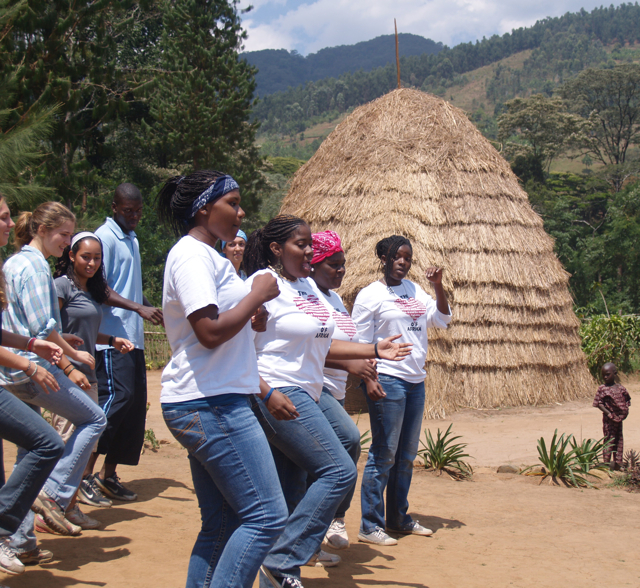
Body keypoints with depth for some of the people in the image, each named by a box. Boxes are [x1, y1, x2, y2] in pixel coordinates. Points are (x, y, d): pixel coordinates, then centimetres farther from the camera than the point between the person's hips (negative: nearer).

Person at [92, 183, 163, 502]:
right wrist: (139, 308, -22)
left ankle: (110, 472, 14)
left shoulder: (131, 239, 19)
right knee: (117, 397, -15)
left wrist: (154, 311, 17)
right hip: (111, 335, -9)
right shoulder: (105, 237, -8)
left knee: (135, 404, 7)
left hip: (133, 336, 9)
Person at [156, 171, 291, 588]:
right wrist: (258, 295, -9)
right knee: (267, 516, -10)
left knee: (222, 526, 12)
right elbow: (211, 332, -23)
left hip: (211, 405, 10)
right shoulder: (191, 255, -11)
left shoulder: (210, 257, 19)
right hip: (210, 407, -10)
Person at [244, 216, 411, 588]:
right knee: (340, 471, -13)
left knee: (291, 494, 10)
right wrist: (268, 393, -23)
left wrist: (375, 351, 19)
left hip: (303, 396, 9)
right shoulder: (264, 282, -10)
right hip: (279, 395, -9)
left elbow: (320, 344, 22)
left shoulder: (307, 285, 16)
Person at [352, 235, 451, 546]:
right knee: (384, 454, -6)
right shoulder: (370, 295, -4)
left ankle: (398, 518, 24)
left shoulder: (414, 289, 15)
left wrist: (438, 285, 2)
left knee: (406, 456, 13)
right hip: (387, 380, -7)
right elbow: (360, 342, -7)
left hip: (416, 381, 7)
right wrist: (368, 379, -18)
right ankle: (370, 526, 2)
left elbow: (442, 319, 15)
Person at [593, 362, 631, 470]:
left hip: (619, 418, 4)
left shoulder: (621, 388, 3)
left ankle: (617, 463, 23)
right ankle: (606, 463, 7)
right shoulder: (602, 389, -8)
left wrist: (625, 411, -2)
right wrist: (608, 413, -18)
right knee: (609, 440, -1)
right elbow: (598, 403, -11)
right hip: (609, 418, -4)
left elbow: (627, 400, 14)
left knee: (619, 440, 12)